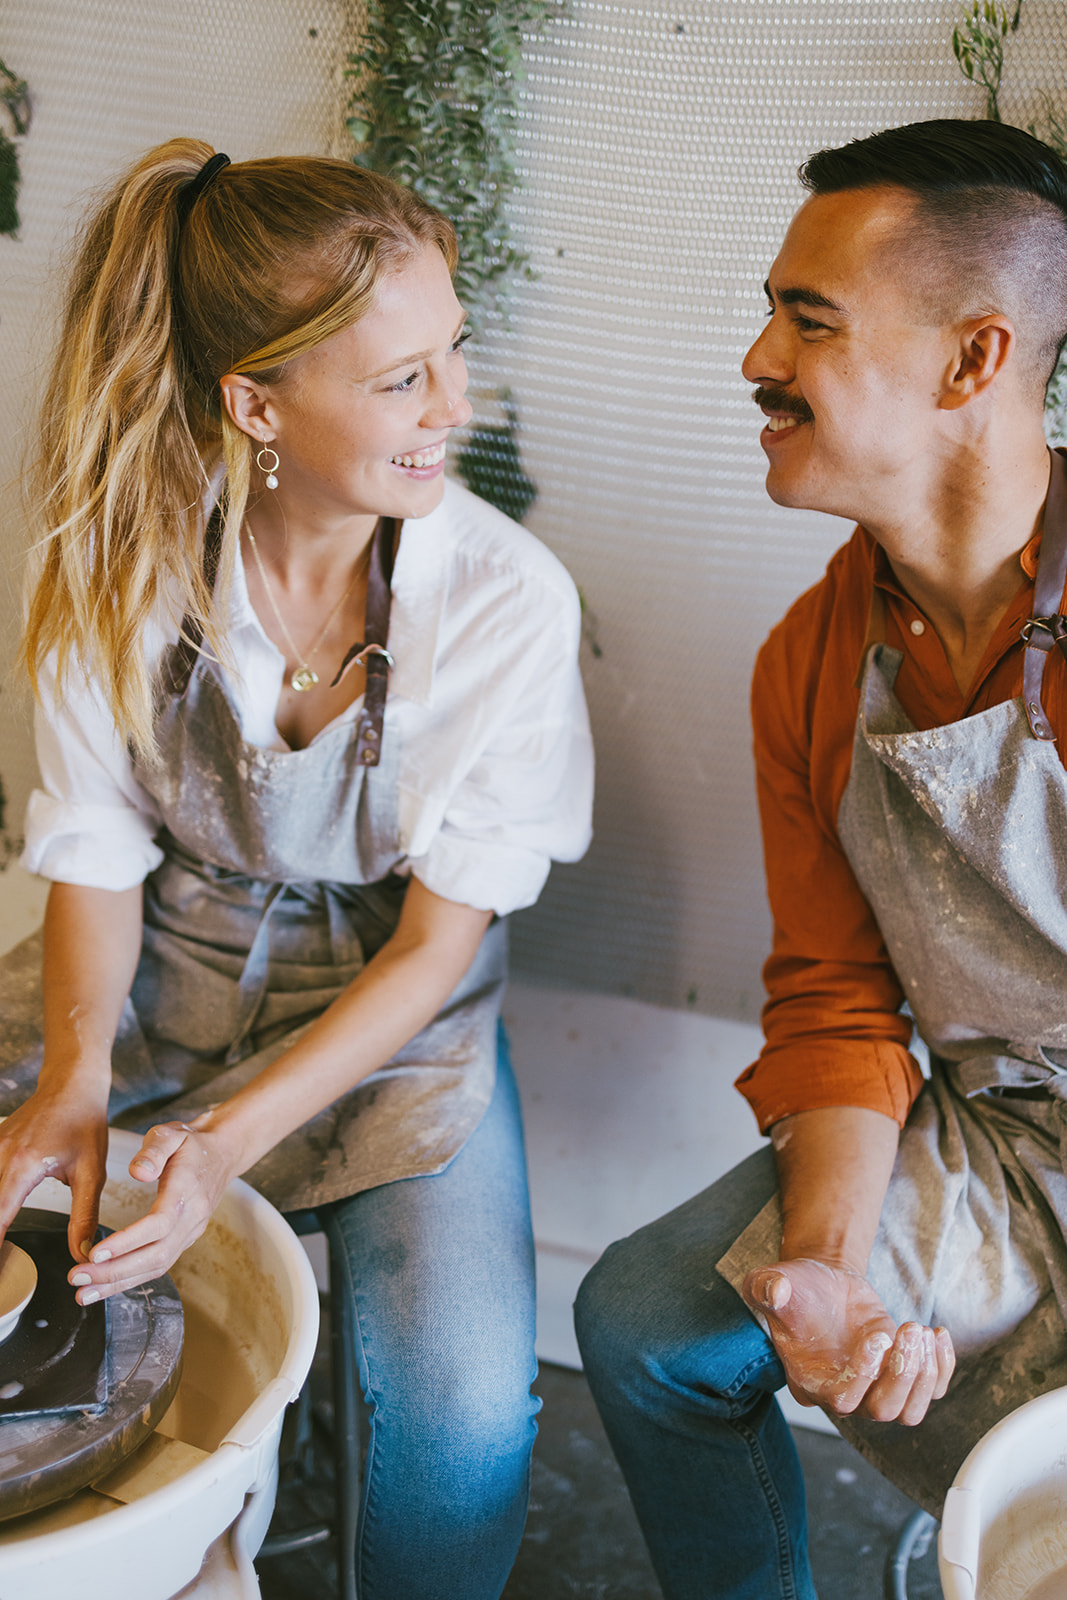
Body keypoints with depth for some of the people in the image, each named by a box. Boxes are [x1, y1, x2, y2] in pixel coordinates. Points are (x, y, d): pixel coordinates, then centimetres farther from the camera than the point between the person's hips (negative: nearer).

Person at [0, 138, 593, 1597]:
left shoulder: (506, 597, -18)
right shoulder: (118, 559, -12)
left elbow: (439, 941, -14)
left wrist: (234, 1137, -24)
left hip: (390, 1011, -2)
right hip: (156, 970, 3)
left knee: (465, 1407, -23)